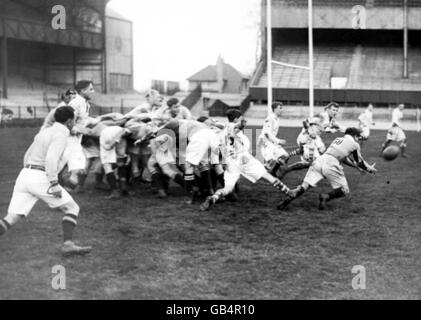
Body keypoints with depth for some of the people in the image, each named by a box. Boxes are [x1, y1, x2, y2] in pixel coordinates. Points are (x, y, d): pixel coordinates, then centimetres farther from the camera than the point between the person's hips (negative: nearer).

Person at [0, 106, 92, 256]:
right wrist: (54, 185, -20)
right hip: (41, 180, -8)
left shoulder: (44, 132, 24)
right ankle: (68, 244, -10)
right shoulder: (60, 135, -5)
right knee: (72, 209, 5)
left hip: (24, 176, 8)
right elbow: (51, 159, -21)